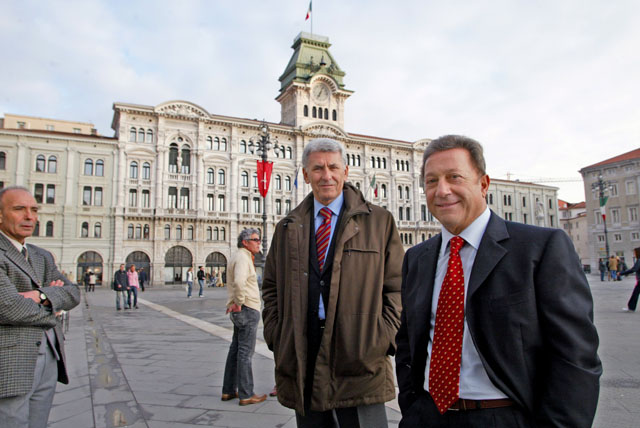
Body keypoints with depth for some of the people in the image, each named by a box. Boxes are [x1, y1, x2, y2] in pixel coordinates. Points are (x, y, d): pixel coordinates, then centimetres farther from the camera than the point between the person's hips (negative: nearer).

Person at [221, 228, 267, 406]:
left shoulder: (242, 257, 19)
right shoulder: (242, 258, -14)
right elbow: (239, 281, -32)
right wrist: (239, 303, -21)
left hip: (240, 312, 10)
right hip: (247, 311, -10)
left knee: (235, 350, 14)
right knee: (245, 352, -4)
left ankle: (229, 390, 22)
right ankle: (246, 394, 3)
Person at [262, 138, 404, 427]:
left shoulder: (380, 222, 3)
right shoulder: (287, 228, 12)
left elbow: (397, 287, 1)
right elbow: (271, 288, 16)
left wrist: (383, 341, -9)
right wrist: (276, 338, 4)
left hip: (359, 361, -3)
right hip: (299, 361, 3)